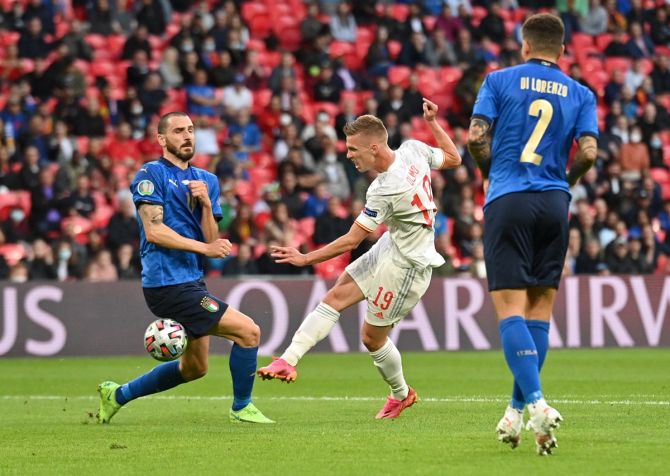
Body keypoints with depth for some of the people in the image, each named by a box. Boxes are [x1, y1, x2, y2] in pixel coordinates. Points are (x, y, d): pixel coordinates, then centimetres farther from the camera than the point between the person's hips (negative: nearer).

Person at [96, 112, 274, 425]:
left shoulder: (206, 180, 14)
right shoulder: (151, 174, -7)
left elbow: (212, 240, 6)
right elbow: (154, 231, -15)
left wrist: (206, 204, -10)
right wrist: (203, 247, -15)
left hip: (192, 281, 9)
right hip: (168, 284, -9)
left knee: (194, 368, 18)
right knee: (248, 331, -14)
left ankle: (117, 395, 31)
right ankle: (241, 408, 2)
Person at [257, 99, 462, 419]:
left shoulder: (384, 191, -30)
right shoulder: (413, 149, -10)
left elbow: (350, 241, -21)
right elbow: (453, 158, 9)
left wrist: (306, 259, -12)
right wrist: (433, 122, 15)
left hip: (407, 264, -10)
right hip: (391, 248, 10)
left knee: (372, 338, 5)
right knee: (336, 296, 3)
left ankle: (400, 394, 31)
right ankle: (288, 362, -1)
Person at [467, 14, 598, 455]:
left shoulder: (500, 80, 4)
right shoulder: (581, 94, 9)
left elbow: (476, 137, -4)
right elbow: (588, 152, -3)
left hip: (507, 202, -3)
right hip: (554, 204, 3)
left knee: (511, 309, -6)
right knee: (540, 308, 10)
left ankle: (536, 403, -24)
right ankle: (517, 411, 10)